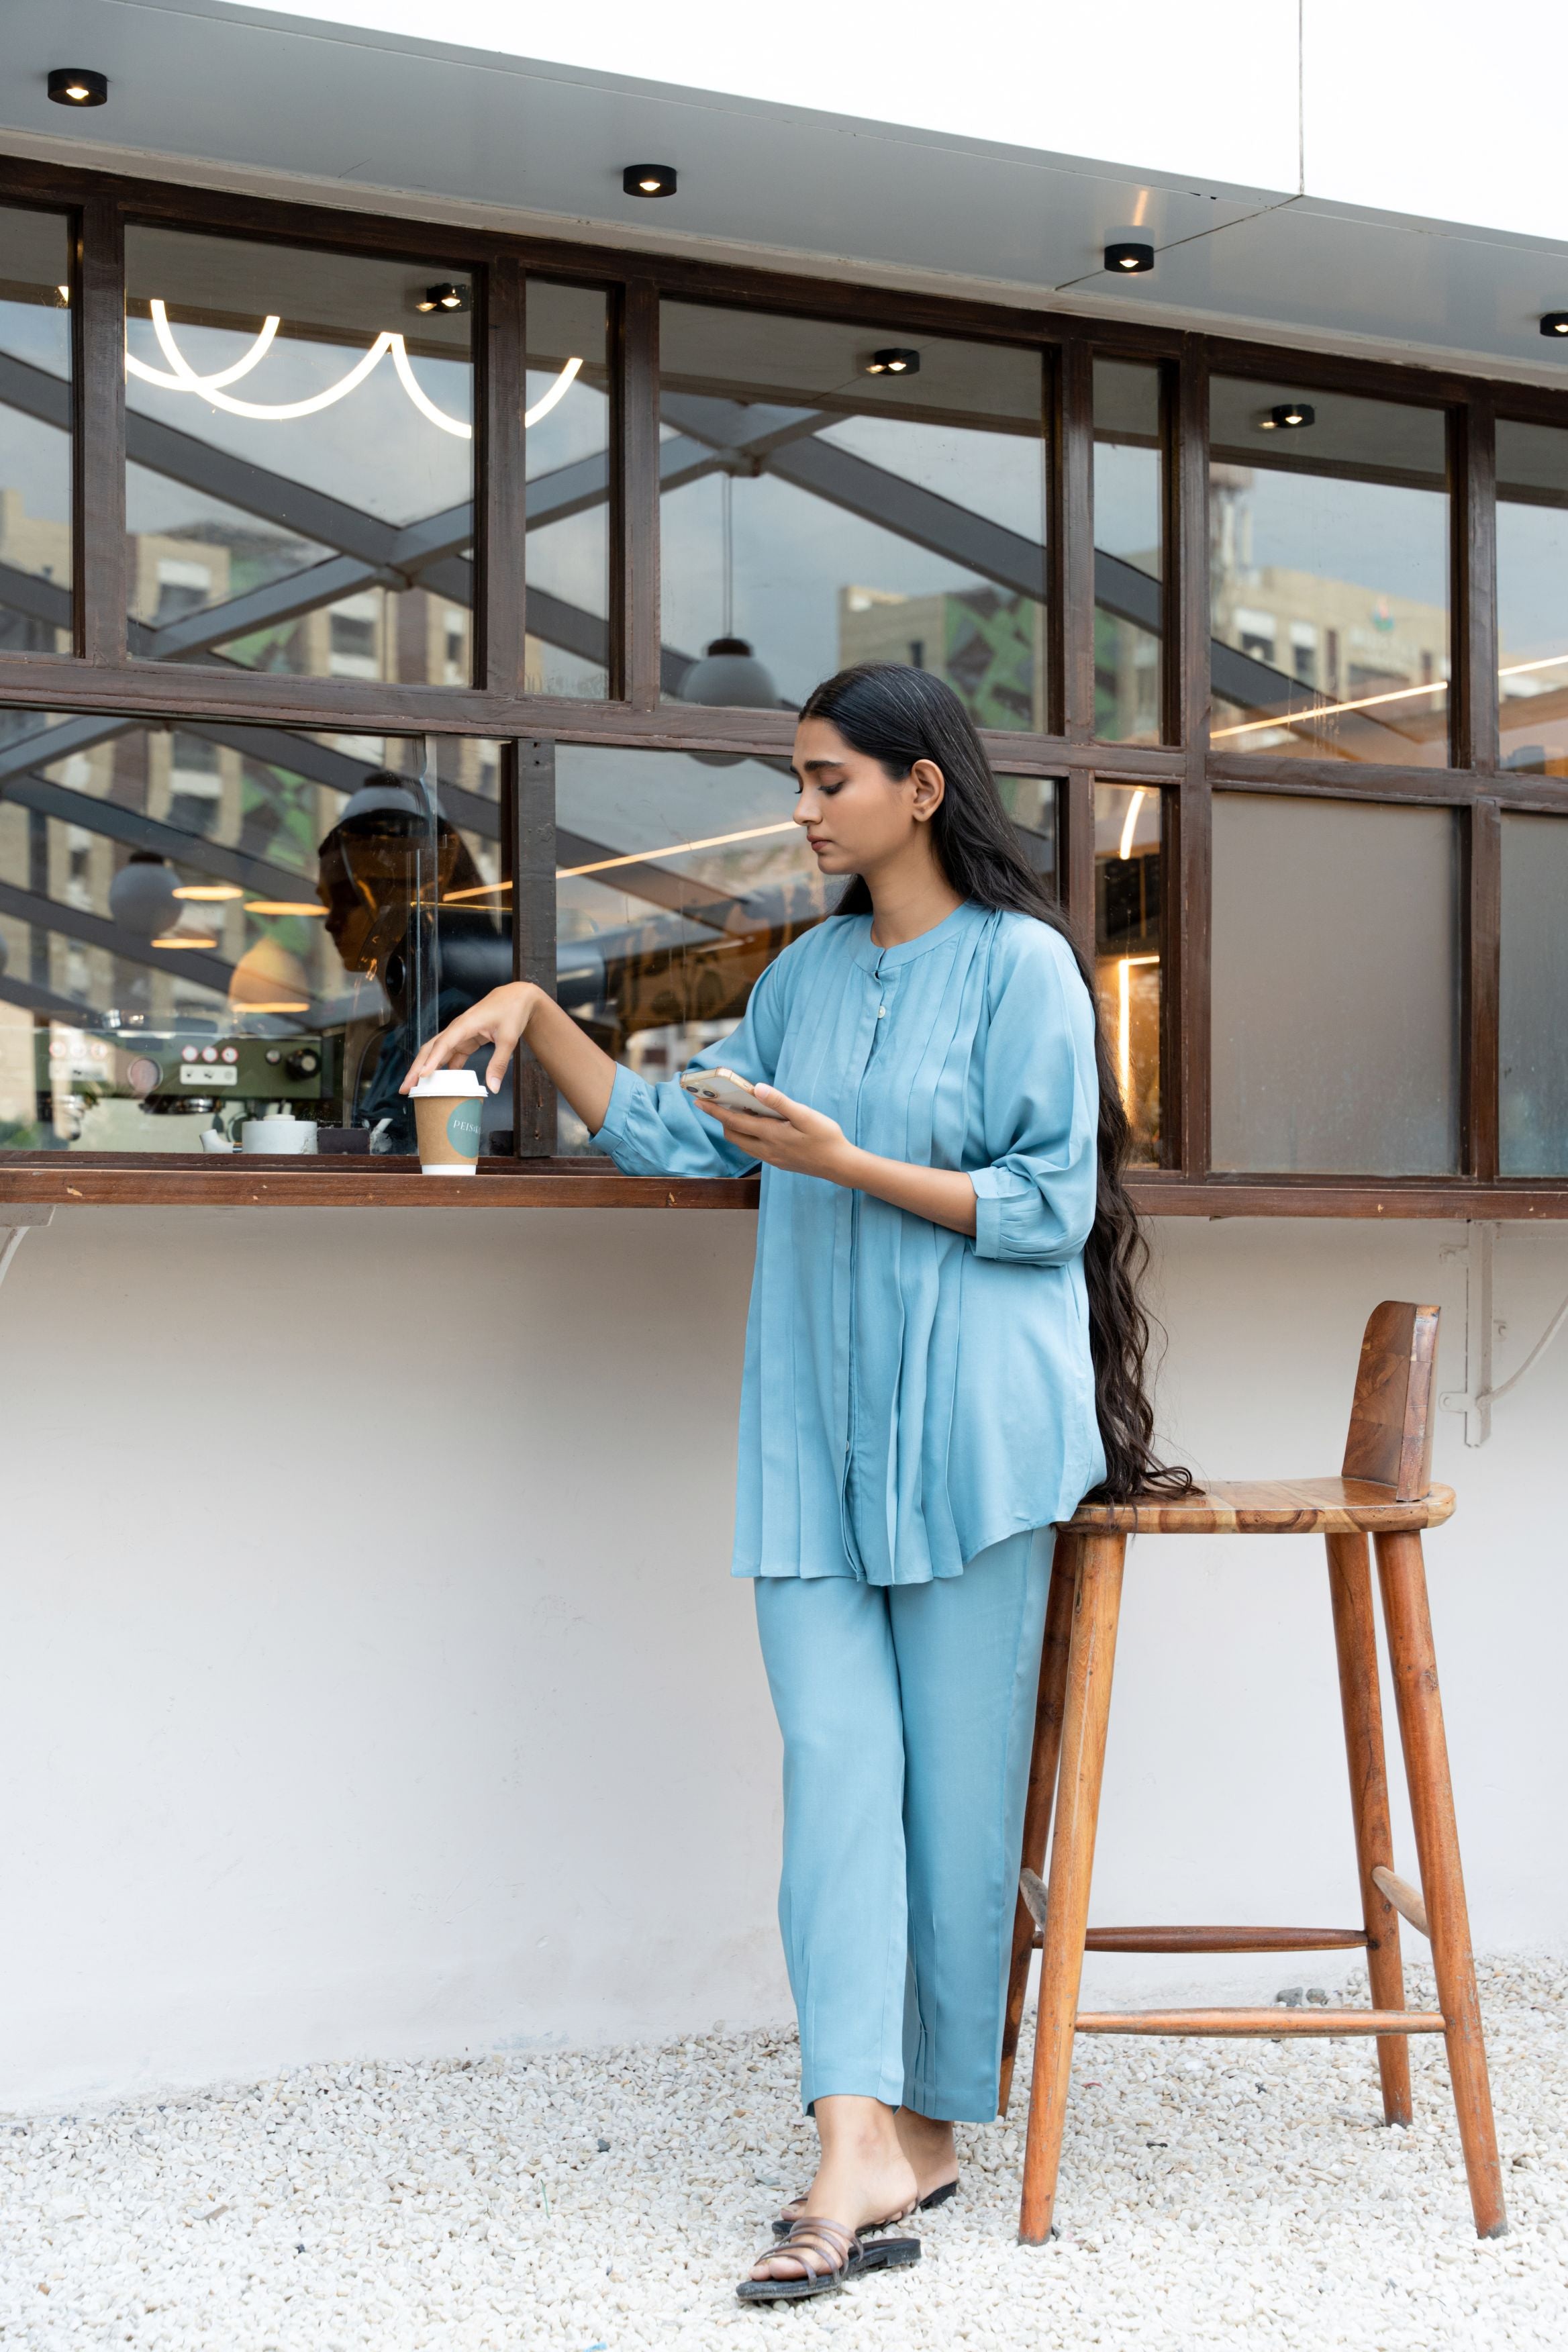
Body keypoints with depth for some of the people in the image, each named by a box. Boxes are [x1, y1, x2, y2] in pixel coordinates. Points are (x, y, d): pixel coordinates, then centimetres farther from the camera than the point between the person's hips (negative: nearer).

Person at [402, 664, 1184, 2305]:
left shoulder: (1020, 965, -3)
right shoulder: (811, 971, 17)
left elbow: (1046, 1208, -8)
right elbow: (677, 1135, 19)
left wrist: (846, 1163, -14)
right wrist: (538, 1019, 9)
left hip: (965, 1426, -5)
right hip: (814, 1429, 5)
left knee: (954, 1780, 1)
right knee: (834, 1763, -5)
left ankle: (931, 2120, 13)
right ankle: (856, 2150, -9)